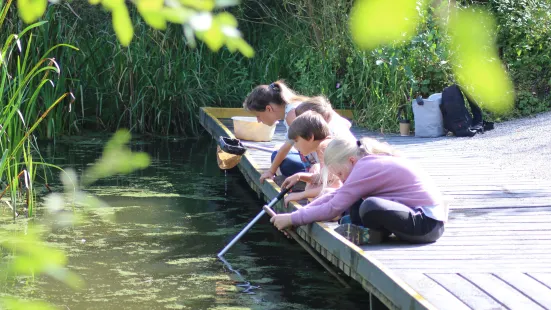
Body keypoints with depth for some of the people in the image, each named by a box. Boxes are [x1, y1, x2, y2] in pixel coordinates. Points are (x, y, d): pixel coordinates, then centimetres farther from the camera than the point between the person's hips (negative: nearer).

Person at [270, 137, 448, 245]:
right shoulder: (370, 164, 12)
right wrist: (299, 214, 7)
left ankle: (372, 234, -7)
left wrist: (292, 219, -10)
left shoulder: (366, 169, -17)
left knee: (370, 207, -34)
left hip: (427, 224, -10)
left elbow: (333, 208, -18)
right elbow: (336, 196, 17)